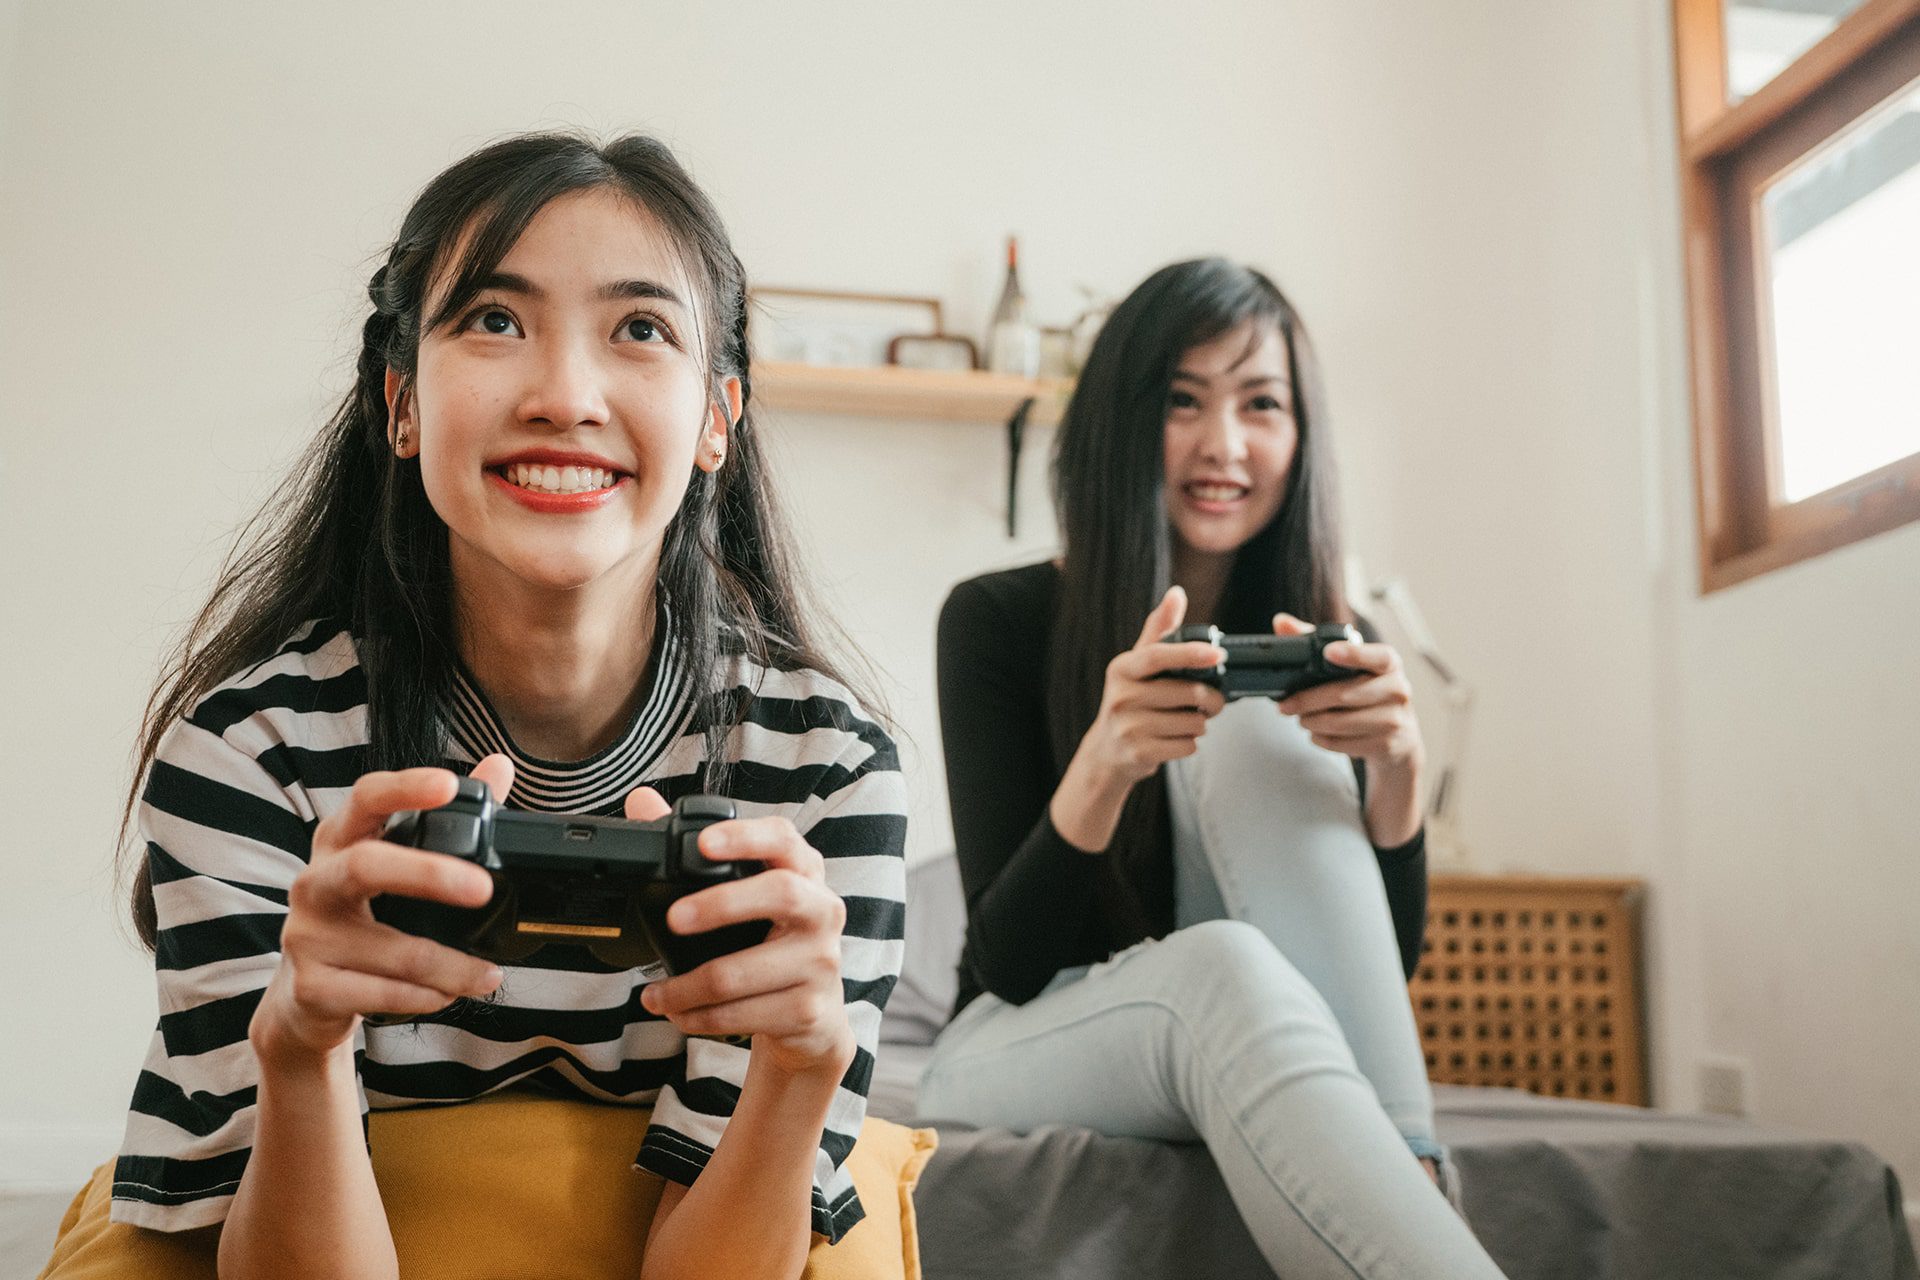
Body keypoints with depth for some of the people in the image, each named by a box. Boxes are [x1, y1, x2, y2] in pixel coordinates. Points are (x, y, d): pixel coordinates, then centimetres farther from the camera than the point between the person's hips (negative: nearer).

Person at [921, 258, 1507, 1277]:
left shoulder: (1310, 648, -1)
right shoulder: (998, 620, -9)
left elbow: (1383, 966, -5)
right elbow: (1007, 963, -15)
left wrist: (1395, 766, -25)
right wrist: (1103, 764, -34)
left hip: (1246, 1055, 3)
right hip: (1017, 1046, -3)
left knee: (1256, 729, -24)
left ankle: (1404, 1183, -32)